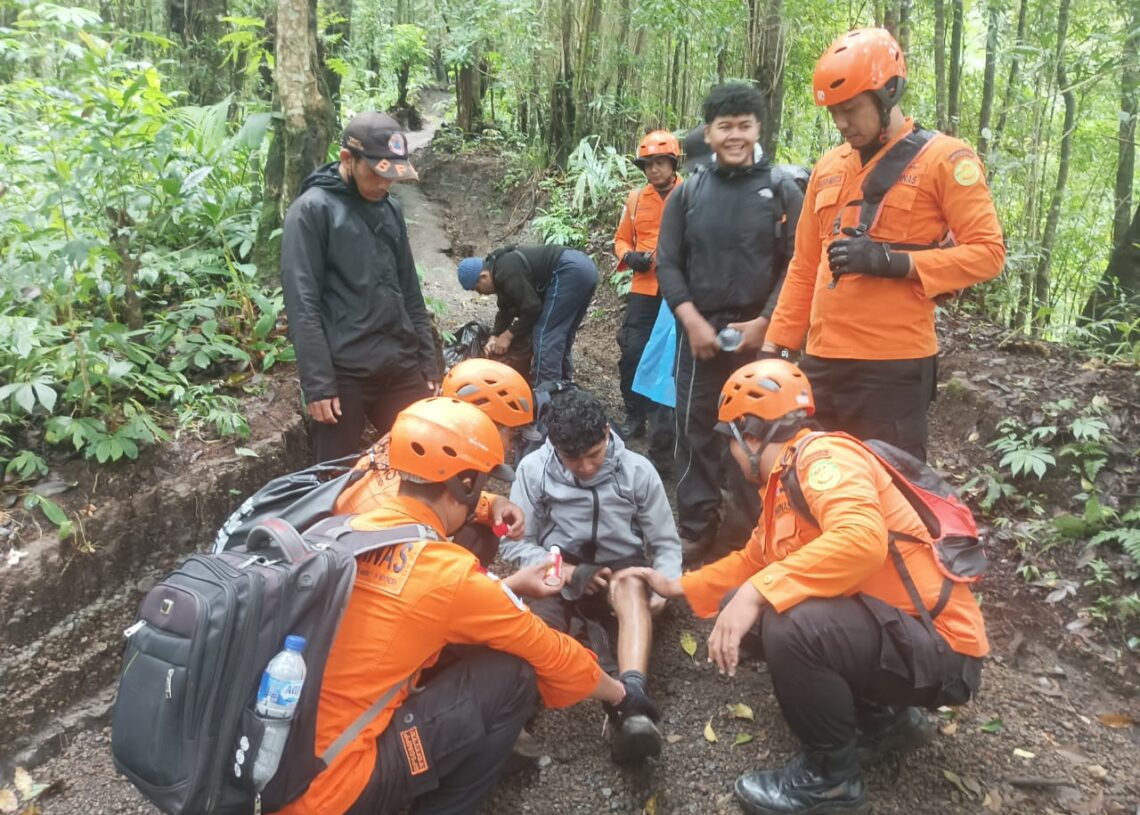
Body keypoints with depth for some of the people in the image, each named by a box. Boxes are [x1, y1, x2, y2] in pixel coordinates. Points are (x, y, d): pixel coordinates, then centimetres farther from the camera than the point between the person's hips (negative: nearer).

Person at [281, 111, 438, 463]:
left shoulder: (390, 210, 13)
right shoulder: (312, 210, -6)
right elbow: (303, 305, -11)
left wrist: (428, 362, 13)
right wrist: (317, 383, -16)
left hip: (401, 368, 6)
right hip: (343, 373, -5)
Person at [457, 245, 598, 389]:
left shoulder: (506, 273, -14)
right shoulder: (501, 266, 19)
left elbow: (532, 308, -13)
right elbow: (506, 309, 25)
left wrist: (508, 335, -3)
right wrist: (494, 336, 14)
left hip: (570, 273, -11)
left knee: (544, 337, -7)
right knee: (560, 335, 19)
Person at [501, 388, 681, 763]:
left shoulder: (637, 469, -5)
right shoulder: (534, 469, -8)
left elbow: (666, 543, 2)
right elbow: (515, 544, -5)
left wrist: (662, 589, -17)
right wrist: (563, 571, -20)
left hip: (622, 569, -3)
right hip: (560, 577, 4)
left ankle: (633, 709, -57)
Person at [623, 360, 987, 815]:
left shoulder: (821, 457, -19)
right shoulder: (786, 481, 10)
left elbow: (862, 539, -38)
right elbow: (754, 562, 24)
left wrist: (757, 594, -37)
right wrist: (678, 586, 26)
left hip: (937, 646, -10)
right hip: (887, 626, 10)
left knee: (790, 626, -32)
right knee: (747, 611, 7)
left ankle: (832, 775, -4)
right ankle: (881, 719, 15)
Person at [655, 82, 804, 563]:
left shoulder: (782, 192, 2)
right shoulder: (688, 194, 7)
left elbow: (796, 266, -2)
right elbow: (668, 263, 4)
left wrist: (764, 322, -11)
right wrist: (692, 320, -8)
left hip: (762, 333, -2)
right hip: (700, 332, 2)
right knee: (696, 431, 6)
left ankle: (756, 526, 20)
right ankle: (696, 528, 18)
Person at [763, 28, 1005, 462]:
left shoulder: (944, 158, -2)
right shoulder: (829, 166, 15)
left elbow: (987, 251, -7)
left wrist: (895, 261, -20)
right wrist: (775, 343, 12)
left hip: (894, 364, -5)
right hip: (822, 360, 6)